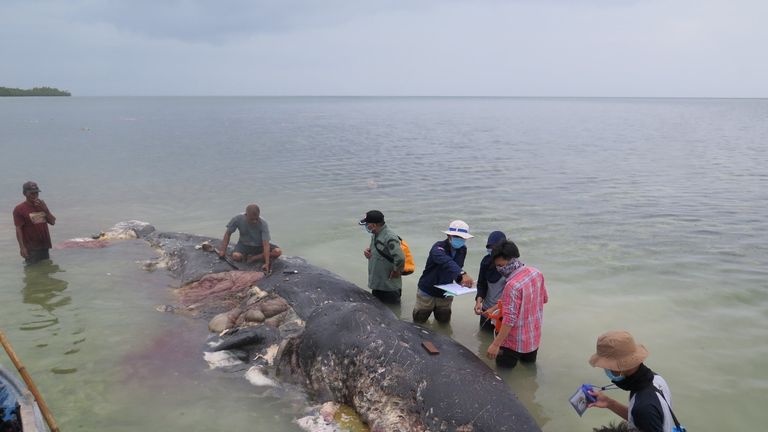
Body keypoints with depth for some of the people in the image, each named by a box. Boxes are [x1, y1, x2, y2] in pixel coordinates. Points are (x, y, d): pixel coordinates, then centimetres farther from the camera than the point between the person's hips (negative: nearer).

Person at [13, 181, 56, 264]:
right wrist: (22, 247, -18)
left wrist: (45, 209, -8)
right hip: (31, 248, -6)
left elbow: (53, 222, 8)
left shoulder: (42, 205, 11)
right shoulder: (19, 209, -7)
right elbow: (18, 229, -11)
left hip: (44, 246, 6)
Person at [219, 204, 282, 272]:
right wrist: (223, 250, -12)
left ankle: (252, 258, -18)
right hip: (244, 244, 0)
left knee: (278, 251, -27)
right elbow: (228, 234, -5)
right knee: (236, 256, -33)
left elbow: (266, 243, -31)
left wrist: (266, 263, -39)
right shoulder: (237, 219, -20)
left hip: (260, 246, 0)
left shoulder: (263, 224, -25)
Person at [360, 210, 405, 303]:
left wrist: (396, 271, -18)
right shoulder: (375, 235, 5)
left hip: (389, 287, -9)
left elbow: (400, 258, -35)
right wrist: (368, 251, -1)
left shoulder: (389, 237, -25)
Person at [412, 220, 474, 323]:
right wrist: (462, 274, -63)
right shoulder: (438, 247, -28)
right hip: (427, 291, -5)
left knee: (444, 320, 20)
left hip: (445, 294, 5)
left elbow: (457, 266, 3)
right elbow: (447, 262, -48)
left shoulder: (463, 250, -6)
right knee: (419, 320, 13)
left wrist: (460, 279, -18)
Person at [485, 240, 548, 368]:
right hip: (534, 337, 8)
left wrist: (496, 344, -26)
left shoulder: (512, 285, -29)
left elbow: (509, 319, -30)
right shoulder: (536, 273, -5)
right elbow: (544, 299, 11)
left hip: (515, 343, -8)